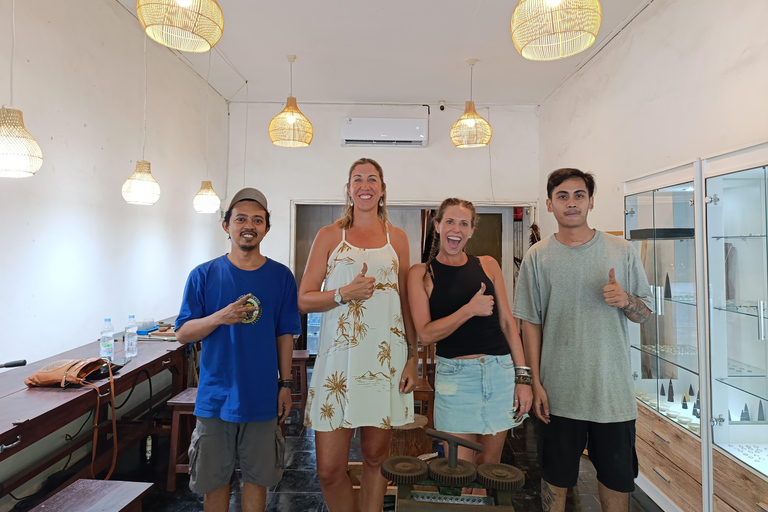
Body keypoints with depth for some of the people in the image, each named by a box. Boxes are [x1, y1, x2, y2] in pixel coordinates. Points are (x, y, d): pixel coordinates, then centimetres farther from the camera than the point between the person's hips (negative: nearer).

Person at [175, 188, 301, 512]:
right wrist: (220, 317, -21)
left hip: (262, 397, 0)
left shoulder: (280, 276, -1)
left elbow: (285, 336, 4)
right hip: (215, 397, 0)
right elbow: (182, 334, -3)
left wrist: (285, 385, 2)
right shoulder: (204, 275, -3)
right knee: (214, 479, 14)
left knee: (257, 476, 14)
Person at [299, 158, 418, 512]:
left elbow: (406, 302, 12)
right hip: (338, 359, -1)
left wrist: (412, 356, 5)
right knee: (329, 469, 1)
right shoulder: (329, 236, 6)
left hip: (387, 358, 1)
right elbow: (304, 300, 4)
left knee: (376, 456, 11)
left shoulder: (397, 238, 10)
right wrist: (345, 293, -13)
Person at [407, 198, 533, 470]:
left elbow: (507, 322, 8)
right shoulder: (421, 273, 0)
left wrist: (523, 377, 3)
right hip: (455, 375, -2)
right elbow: (426, 333, -7)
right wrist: (470, 310, -17)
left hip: (500, 371, 3)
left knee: (490, 464, 16)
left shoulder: (487, 265, 7)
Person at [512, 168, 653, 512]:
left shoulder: (622, 251, 1)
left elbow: (645, 314, 6)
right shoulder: (537, 256, -2)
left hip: (613, 388, 1)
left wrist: (625, 300, -17)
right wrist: (536, 383, -4)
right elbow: (530, 323, 0)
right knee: (555, 477, 13)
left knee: (617, 477, 17)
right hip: (559, 390, -1)